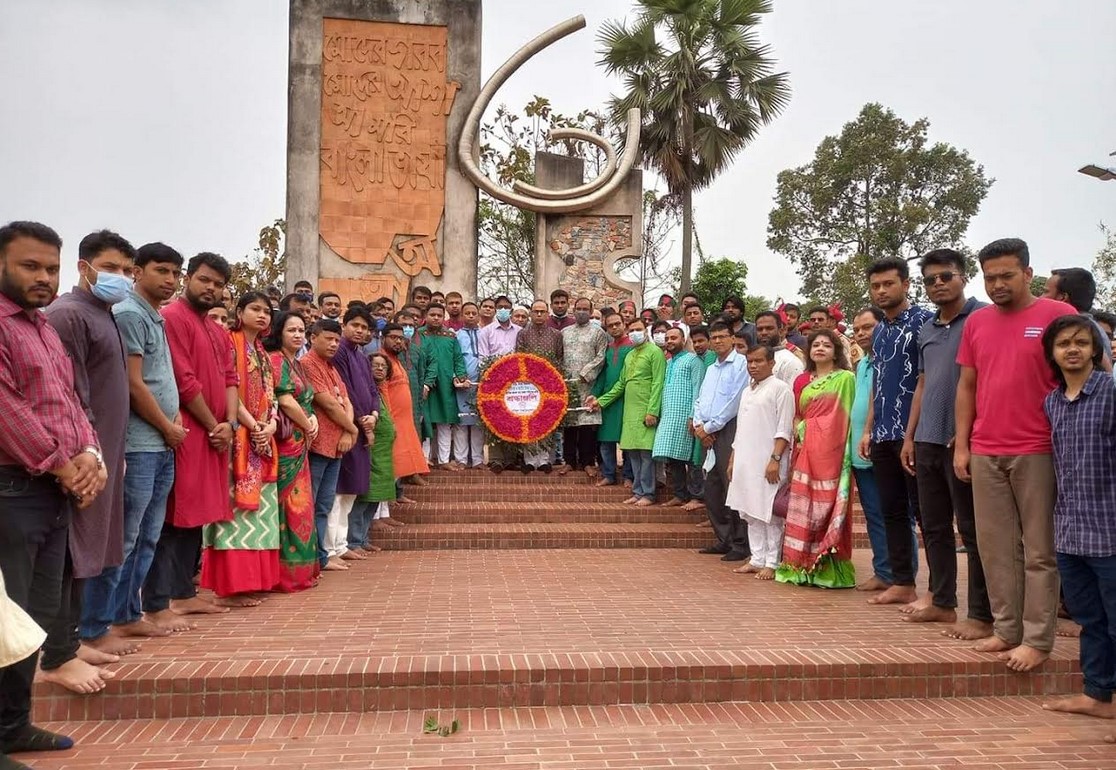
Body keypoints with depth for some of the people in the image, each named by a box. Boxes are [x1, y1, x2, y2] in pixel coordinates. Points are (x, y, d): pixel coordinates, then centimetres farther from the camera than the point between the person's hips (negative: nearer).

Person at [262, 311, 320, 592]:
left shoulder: (296, 363, 18)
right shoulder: (276, 359, -9)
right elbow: (285, 401, -16)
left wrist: (313, 417, -1)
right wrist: (308, 426, -4)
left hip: (300, 443, 9)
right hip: (285, 442, -9)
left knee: (300, 503, 11)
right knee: (290, 504, -6)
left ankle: (300, 568, 18)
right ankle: (290, 571, 1)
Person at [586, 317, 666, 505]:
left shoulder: (655, 352, -4)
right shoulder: (629, 355, 19)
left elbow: (658, 383, -11)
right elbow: (621, 384, 23)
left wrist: (652, 411, -18)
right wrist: (601, 401, 18)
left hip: (646, 411, -7)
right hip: (630, 411, 7)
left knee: (646, 451, -6)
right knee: (633, 451, 8)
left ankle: (648, 494, 1)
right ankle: (638, 492, 15)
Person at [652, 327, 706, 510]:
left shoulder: (693, 360, 0)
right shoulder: (667, 364, 22)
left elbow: (697, 390, -8)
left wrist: (693, 416, -16)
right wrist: (662, 416, 11)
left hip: (685, 417, -7)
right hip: (668, 419, 7)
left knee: (691, 458, -5)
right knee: (671, 458, 6)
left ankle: (696, 497, 0)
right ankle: (679, 495, 15)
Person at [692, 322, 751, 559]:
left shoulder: (740, 363, -6)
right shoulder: (711, 369, 21)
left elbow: (735, 401, -13)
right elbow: (700, 400, 21)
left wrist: (710, 427, -9)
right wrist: (699, 425, 3)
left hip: (729, 430, -8)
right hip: (708, 434, 9)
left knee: (732, 488, -8)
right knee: (712, 490, 10)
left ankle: (740, 544, -1)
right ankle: (724, 539, 19)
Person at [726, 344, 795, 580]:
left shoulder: (780, 388, -6)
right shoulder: (746, 391, 18)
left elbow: (784, 429, -12)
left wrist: (775, 459, -18)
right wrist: (733, 459, 18)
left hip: (768, 463, -8)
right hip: (745, 461, 8)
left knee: (770, 514, -3)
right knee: (750, 512, 10)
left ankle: (772, 563, 4)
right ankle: (757, 559, 18)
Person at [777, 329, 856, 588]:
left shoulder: (846, 378, 2)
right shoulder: (802, 381, 16)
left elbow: (852, 414, -1)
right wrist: (797, 430, 1)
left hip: (831, 450, -4)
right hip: (806, 450, 5)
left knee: (829, 504, -5)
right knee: (803, 505, 4)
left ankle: (828, 569, 2)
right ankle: (802, 565, 11)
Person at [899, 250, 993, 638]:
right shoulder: (926, 330, 16)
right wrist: (909, 437, 14)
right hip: (928, 442, 7)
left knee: (973, 529, -1)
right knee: (934, 527, 13)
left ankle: (981, 616, 7)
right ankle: (942, 602, 25)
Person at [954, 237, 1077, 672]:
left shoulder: (1057, 315, -4)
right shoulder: (977, 322, 11)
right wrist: (961, 445, 8)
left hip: (1038, 452, -5)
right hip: (984, 453, 5)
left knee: (1039, 550, 3)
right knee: (995, 547, 10)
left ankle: (1037, 639, 11)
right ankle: (1006, 629, 20)